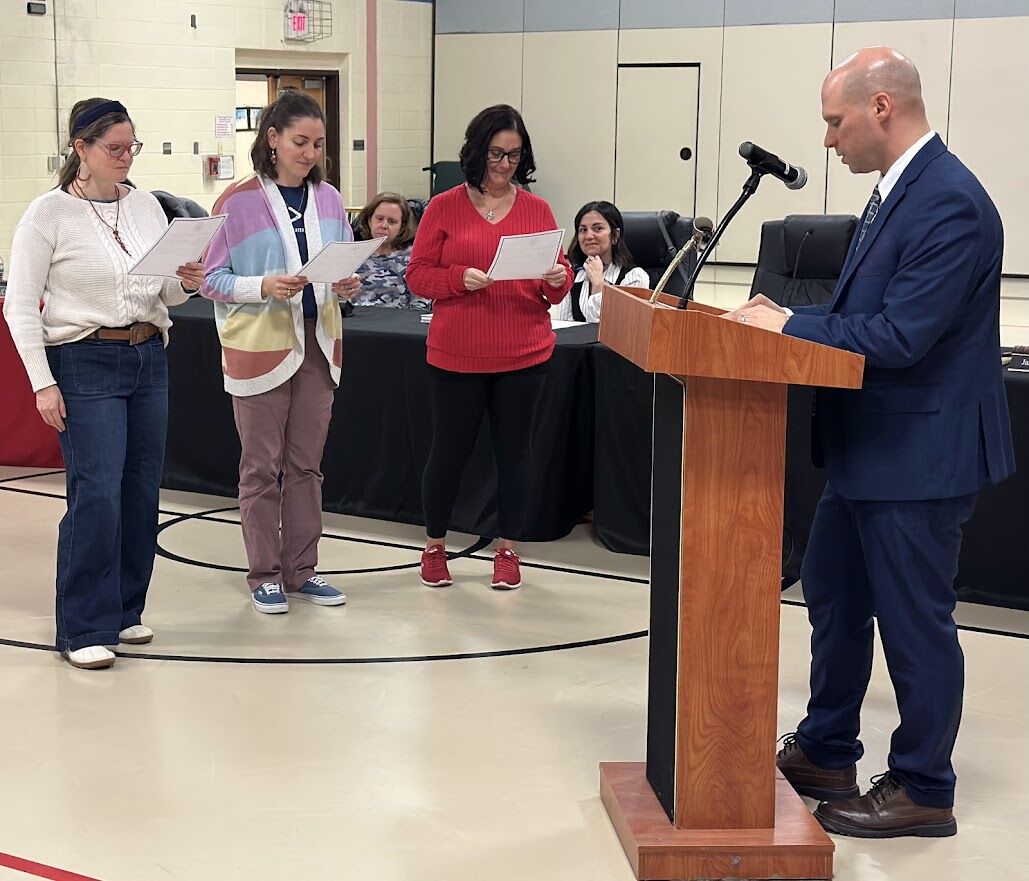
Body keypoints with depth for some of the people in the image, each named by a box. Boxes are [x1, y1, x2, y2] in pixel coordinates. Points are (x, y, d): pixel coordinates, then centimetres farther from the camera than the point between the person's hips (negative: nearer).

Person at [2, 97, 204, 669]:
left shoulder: (146, 207, 9)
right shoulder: (49, 214, -6)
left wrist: (188, 284, -8)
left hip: (148, 359, 6)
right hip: (85, 363, -6)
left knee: (142, 492, 7)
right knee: (97, 494, -11)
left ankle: (124, 611, 21)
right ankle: (84, 629, -2)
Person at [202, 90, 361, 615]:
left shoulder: (329, 199, 7)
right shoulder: (238, 203, -8)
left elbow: (345, 268, 15)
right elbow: (212, 279, -9)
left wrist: (347, 285, -7)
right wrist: (264, 286, -23)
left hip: (318, 342, 5)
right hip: (259, 347, -5)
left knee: (306, 464, 12)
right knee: (261, 467, 4)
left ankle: (301, 571, 21)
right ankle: (265, 576, 13)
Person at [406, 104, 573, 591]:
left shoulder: (537, 210, 6)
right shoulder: (444, 208, 0)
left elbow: (559, 279, 8)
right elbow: (418, 275, -1)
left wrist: (557, 280, -15)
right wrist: (460, 279, -18)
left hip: (523, 355, 2)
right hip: (456, 356, -2)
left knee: (514, 450, 8)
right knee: (449, 449, 6)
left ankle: (507, 550, 21)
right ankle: (434, 547, 23)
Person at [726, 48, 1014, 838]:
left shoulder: (950, 203, -22)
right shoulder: (900, 189, 9)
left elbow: (900, 336, -27)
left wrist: (790, 324, -18)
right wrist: (789, 319, 1)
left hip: (919, 455, -10)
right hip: (870, 446, 10)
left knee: (914, 622, 3)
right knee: (834, 598, 20)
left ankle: (924, 790, 18)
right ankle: (824, 755, 35)